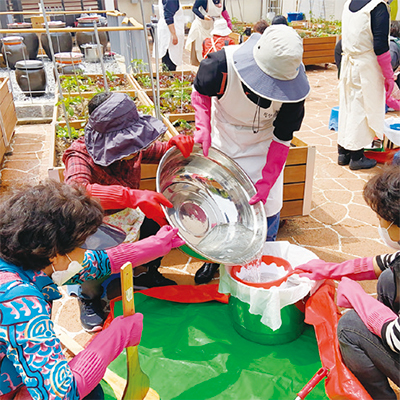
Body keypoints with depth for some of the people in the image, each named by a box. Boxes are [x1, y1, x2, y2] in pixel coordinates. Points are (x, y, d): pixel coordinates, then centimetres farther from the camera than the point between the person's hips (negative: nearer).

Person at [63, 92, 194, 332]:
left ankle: (145, 273, 11)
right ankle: (89, 297, -4)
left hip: (126, 216, 6)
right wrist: (133, 196, -59)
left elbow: (161, 151, 5)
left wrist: (177, 143, -22)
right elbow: (76, 190, -47)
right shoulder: (80, 155, -27)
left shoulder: (129, 148, -10)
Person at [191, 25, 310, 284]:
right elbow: (200, 91, -7)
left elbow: (282, 138, -18)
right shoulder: (221, 65, -32)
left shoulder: (292, 82, -28)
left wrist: (266, 181, -22)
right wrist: (203, 127, -21)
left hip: (264, 145, 0)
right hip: (223, 141, 0)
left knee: (267, 207, -1)